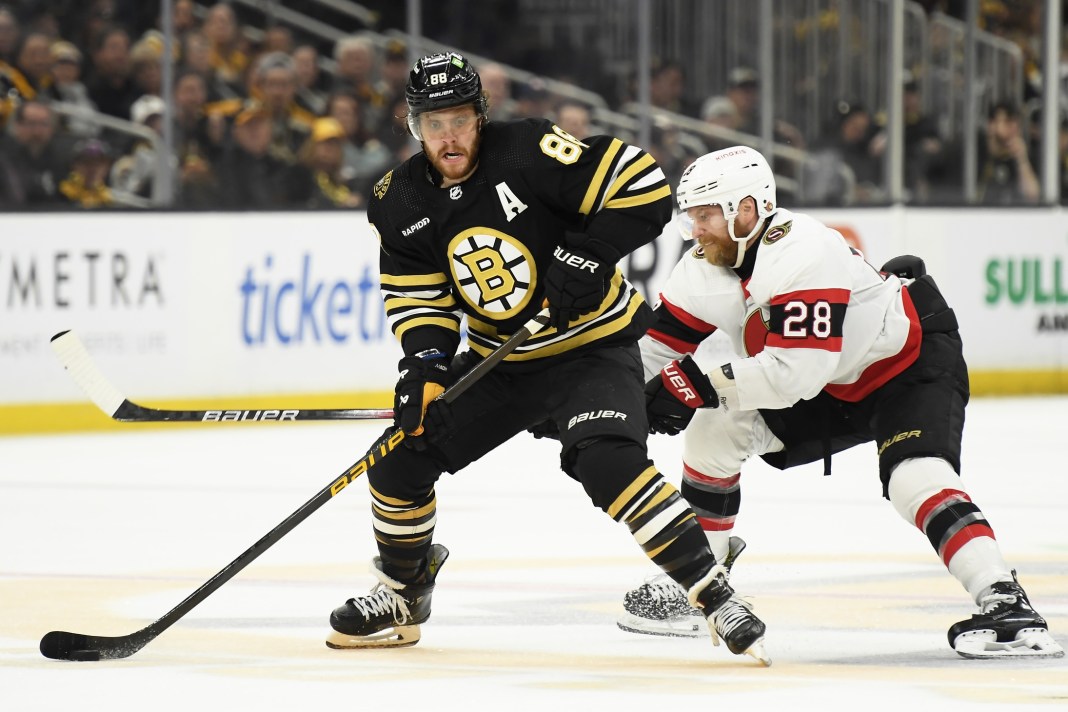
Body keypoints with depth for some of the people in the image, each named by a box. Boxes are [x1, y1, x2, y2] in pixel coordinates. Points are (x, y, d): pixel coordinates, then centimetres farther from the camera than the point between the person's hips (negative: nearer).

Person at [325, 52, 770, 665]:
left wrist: (587, 256, -29)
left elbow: (646, 188, -25)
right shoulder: (401, 202, -4)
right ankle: (401, 595, 27)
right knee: (403, 453, 3)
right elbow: (418, 295, 1)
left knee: (608, 463, -30)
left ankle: (716, 597, -26)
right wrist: (424, 363, -16)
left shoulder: (527, 152, -23)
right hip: (500, 361, 7)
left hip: (592, 346, -7)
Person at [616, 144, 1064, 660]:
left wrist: (703, 385, -36)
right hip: (833, 390, 9)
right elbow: (659, 343, 1)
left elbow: (795, 372, -40)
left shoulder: (803, 255, -34)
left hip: (911, 361, -9)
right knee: (713, 432, 0)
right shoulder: (708, 265, -7)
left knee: (916, 477, -31)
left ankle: (1006, 605, -37)